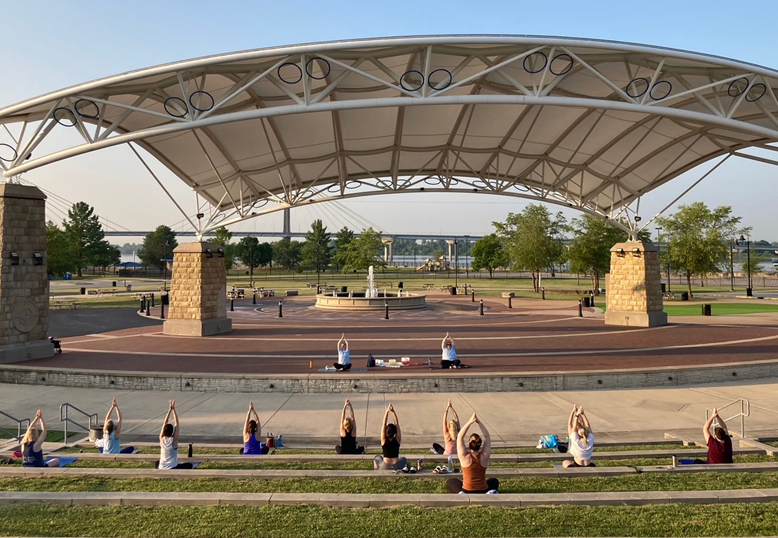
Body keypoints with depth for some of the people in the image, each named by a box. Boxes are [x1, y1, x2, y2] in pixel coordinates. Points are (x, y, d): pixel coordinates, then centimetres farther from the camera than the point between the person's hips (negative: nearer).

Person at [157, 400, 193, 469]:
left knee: (157, 463, 39)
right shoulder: (174, 440, -13)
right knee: (189, 465, 20)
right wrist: (173, 409, -8)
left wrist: (170, 409, -1)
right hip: (172, 468, -4)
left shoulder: (162, 439, -4)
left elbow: (165, 423, 0)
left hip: (161, 469, 4)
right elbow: (176, 423, -9)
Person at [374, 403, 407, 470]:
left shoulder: (384, 440, -7)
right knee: (403, 459, 35)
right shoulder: (398, 440, -5)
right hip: (397, 468, 1)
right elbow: (397, 424, -3)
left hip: (384, 469, -1)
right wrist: (394, 412, -10)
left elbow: (384, 424, -7)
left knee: (378, 458, 32)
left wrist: (387, 412, -13)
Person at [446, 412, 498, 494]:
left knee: (450, 482, 26)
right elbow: (487, 437, -5)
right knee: (494, 481, 34)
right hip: (483, 492, 2)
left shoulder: (465, 457, -18)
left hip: (467, 492, -2)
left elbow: (460, 437, -13)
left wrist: (470, 422, -19)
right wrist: (479, 422, -13)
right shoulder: (484, 457, -13)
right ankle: (491, 492, 4)